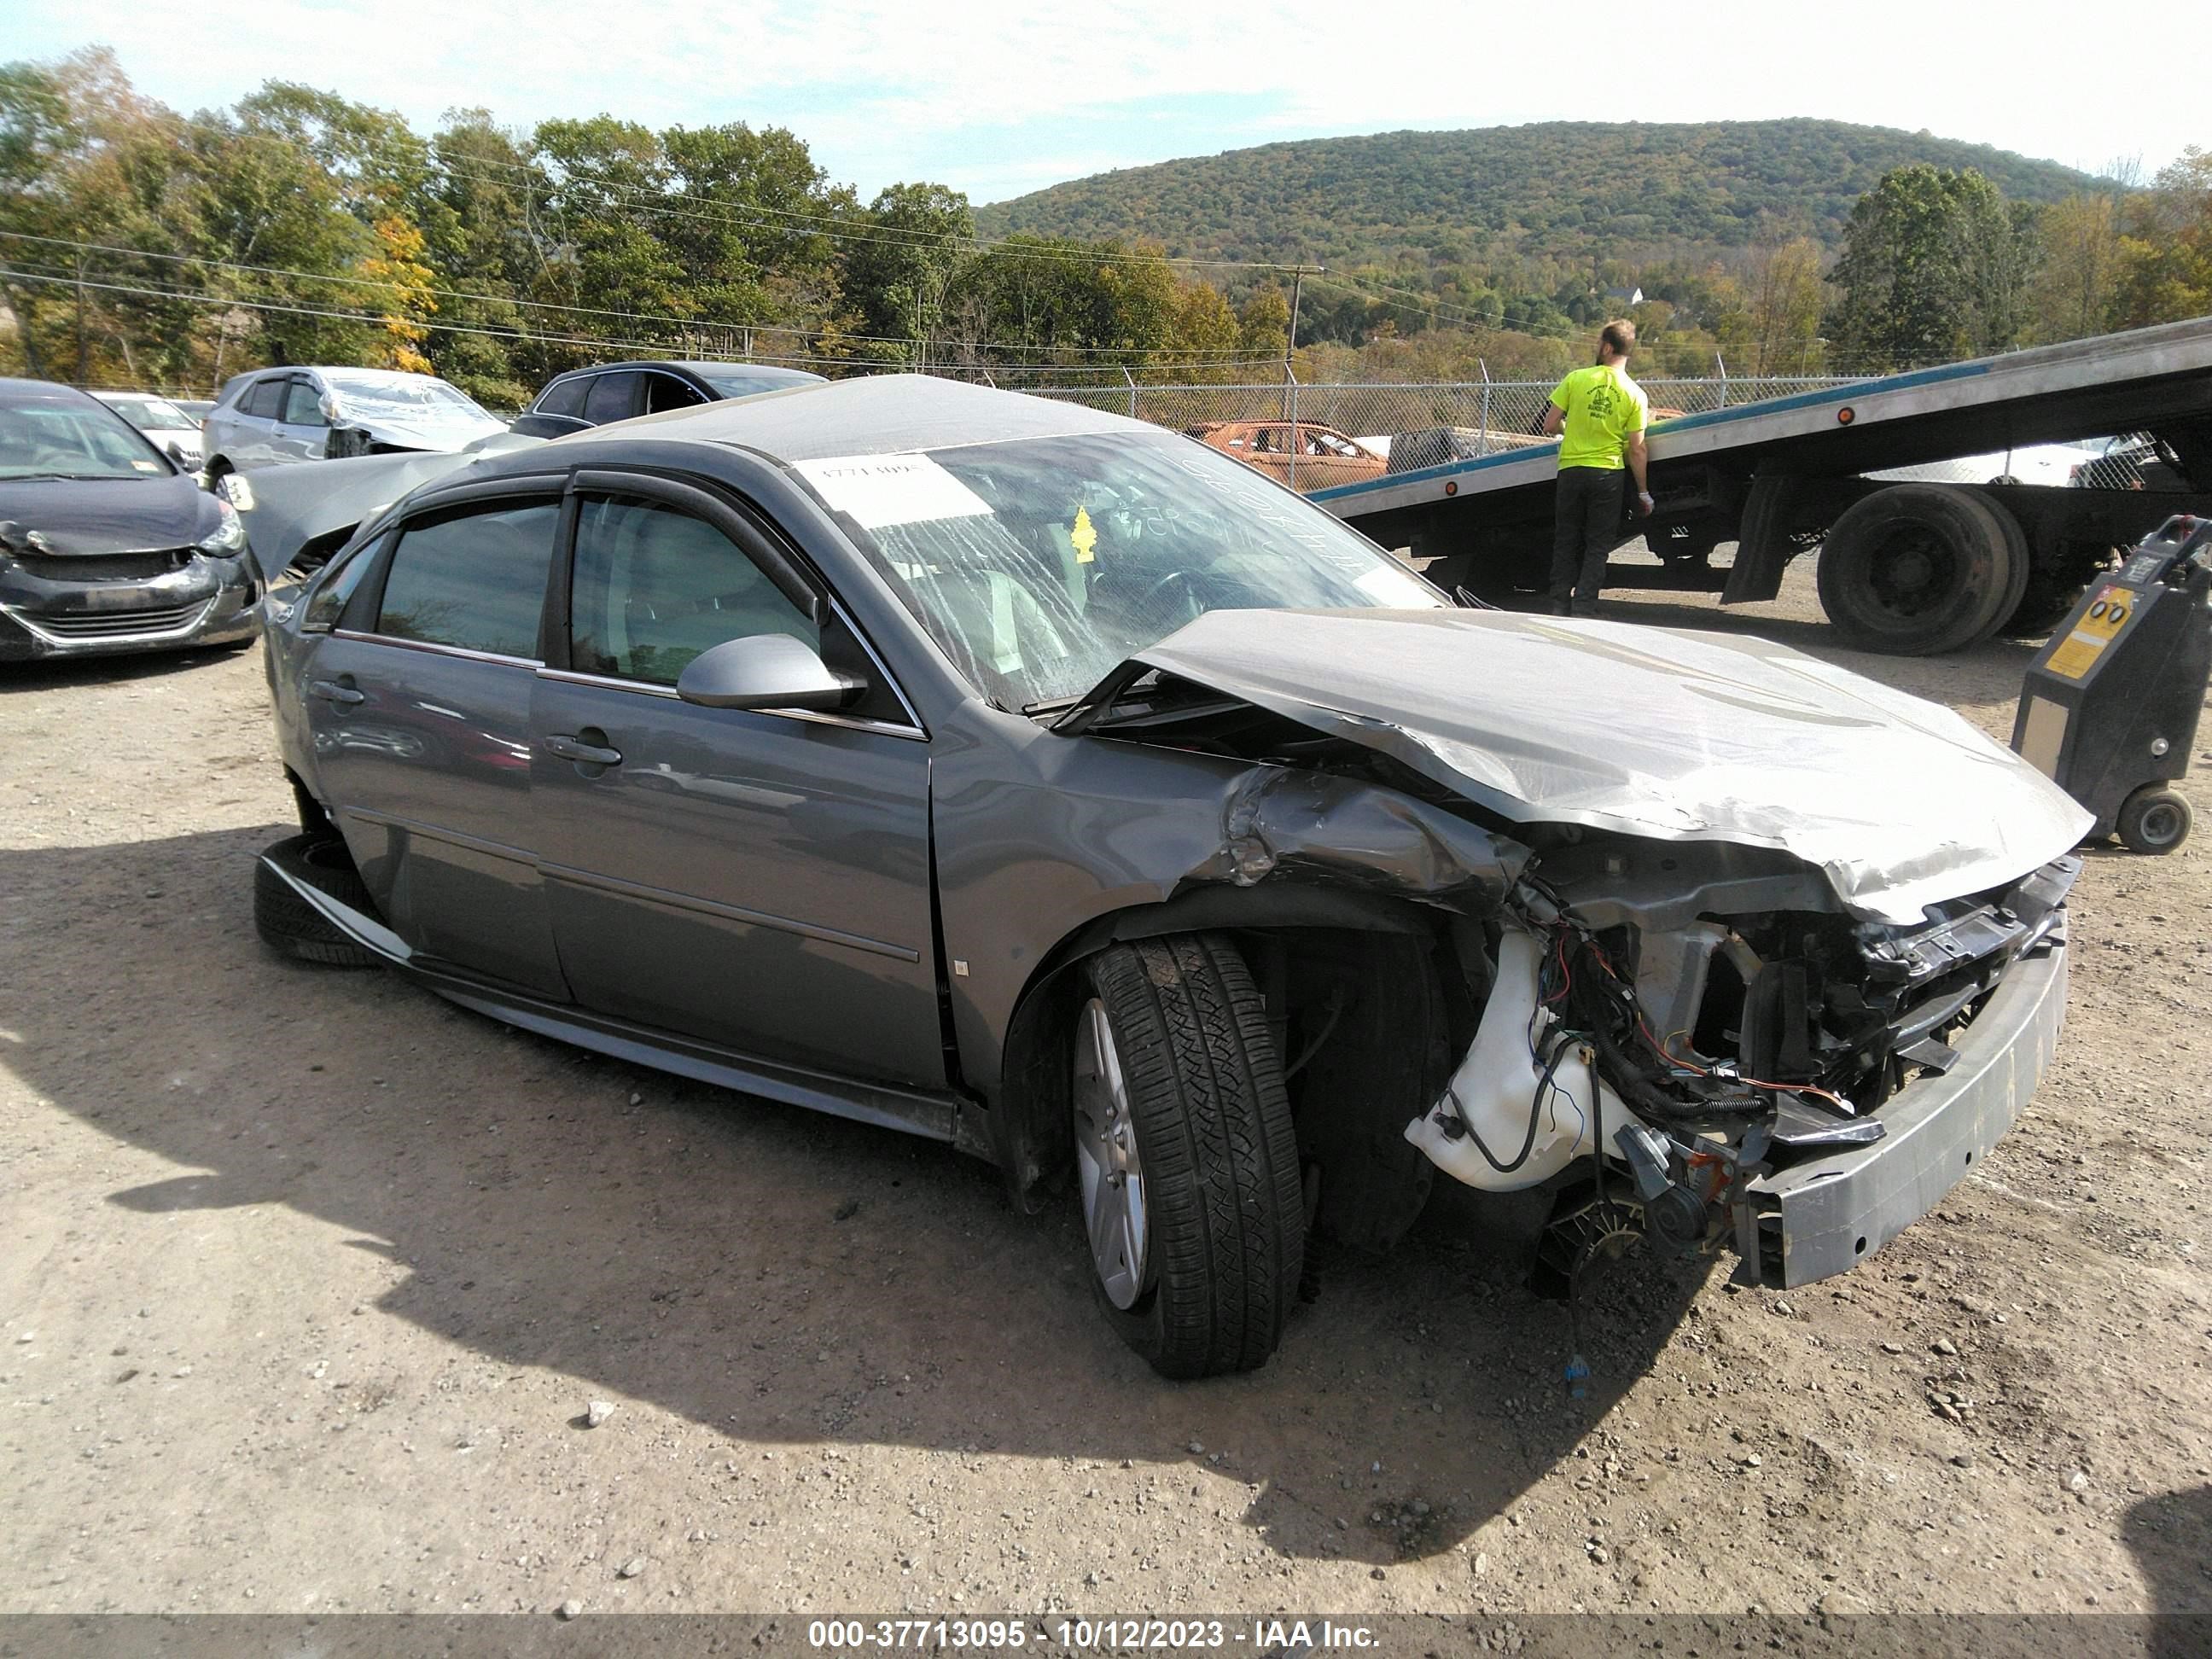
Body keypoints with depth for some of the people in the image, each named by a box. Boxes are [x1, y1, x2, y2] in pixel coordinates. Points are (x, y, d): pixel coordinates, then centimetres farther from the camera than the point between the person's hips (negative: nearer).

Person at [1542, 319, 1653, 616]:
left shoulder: (1576, 378, -4)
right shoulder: (1635, 394, -2)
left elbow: (1550, 426, -3)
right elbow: (1636, 450, -3)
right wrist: (1643, 492, 6)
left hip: (1571, 470, 0)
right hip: (1607, 474, 0)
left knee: (1566, 542, 10)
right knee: (1597, 546, 7)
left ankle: (1560, 607, 8)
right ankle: (1583, 608, 2)